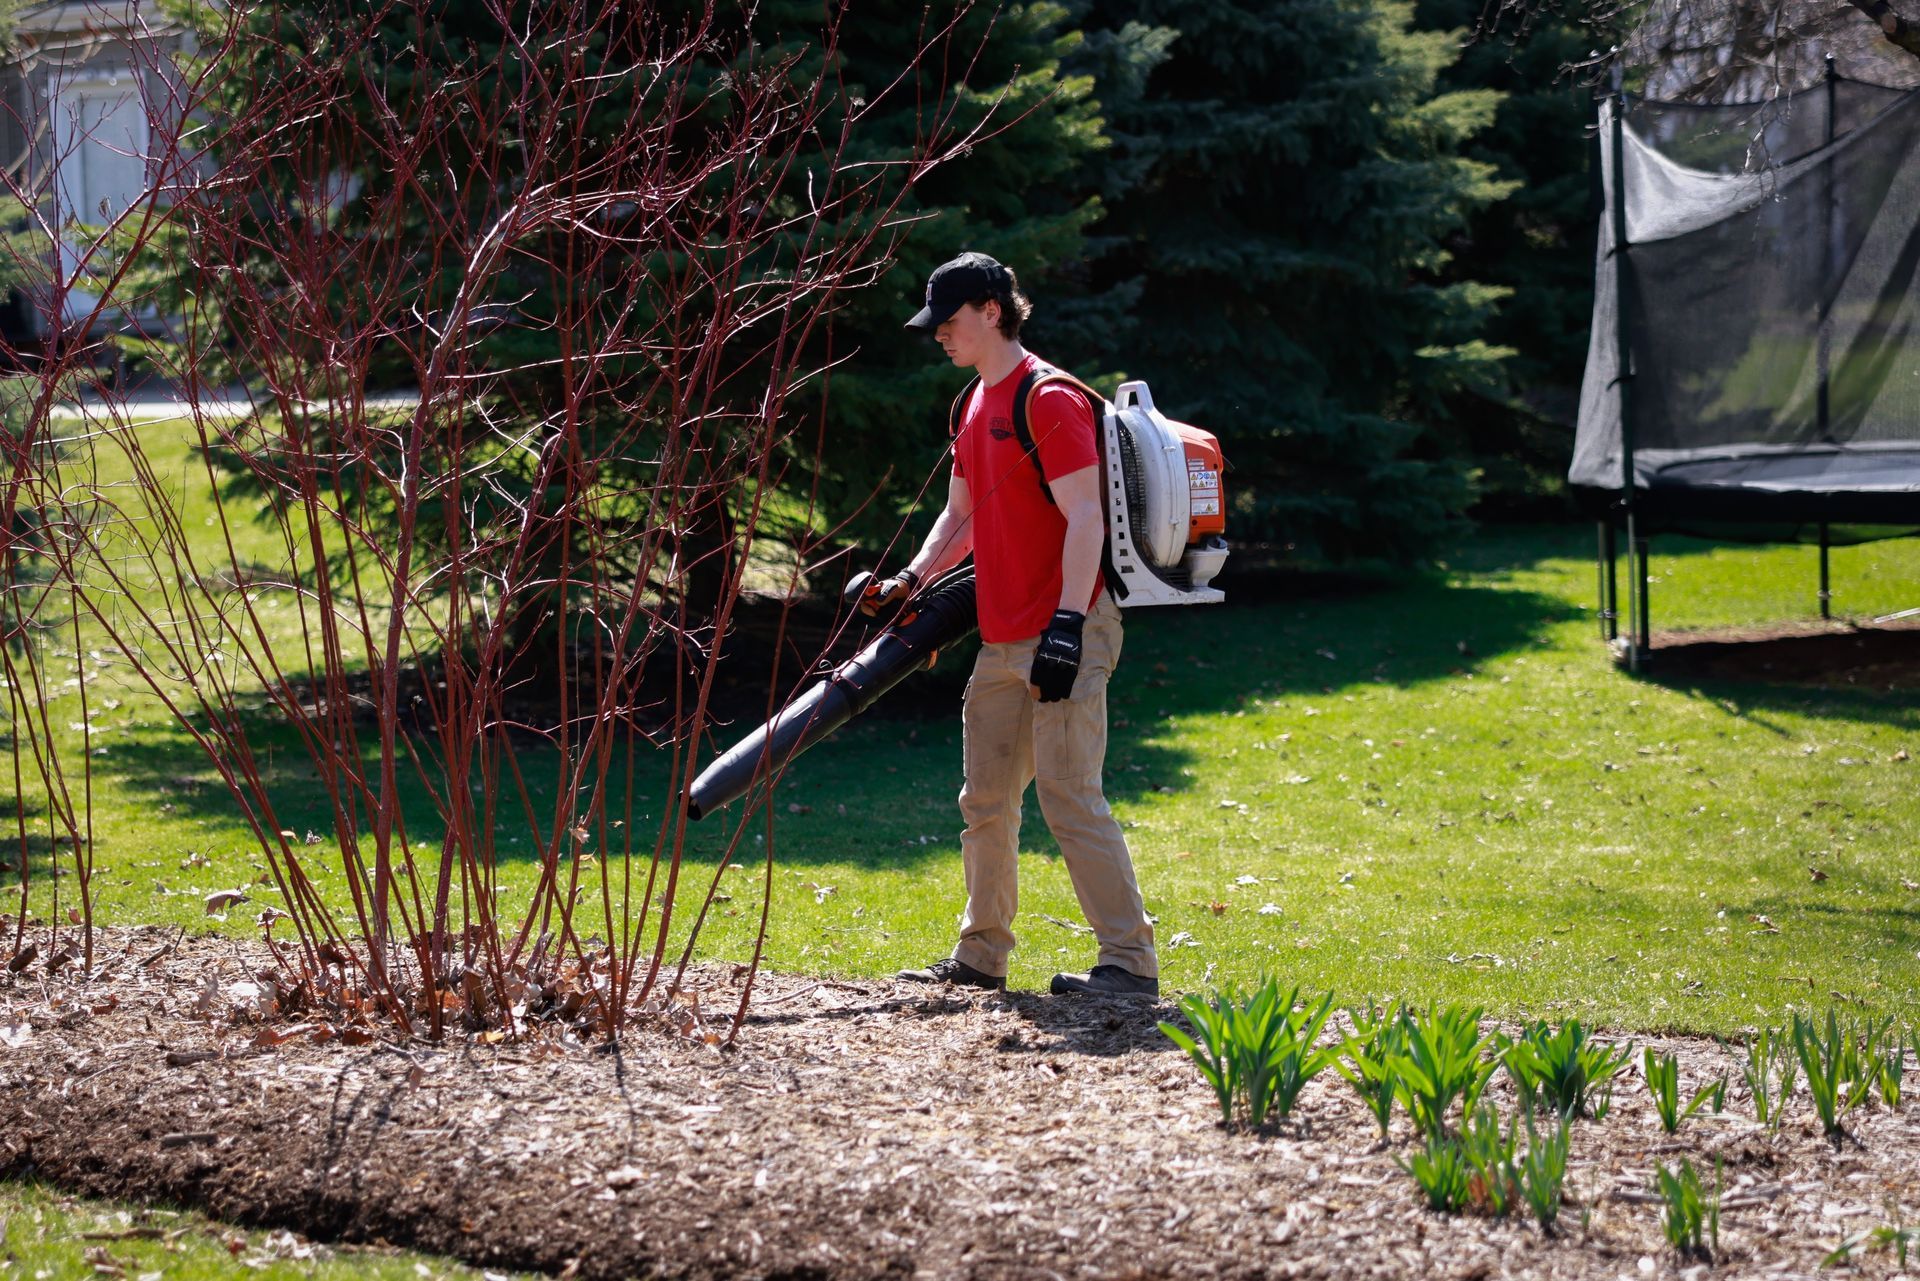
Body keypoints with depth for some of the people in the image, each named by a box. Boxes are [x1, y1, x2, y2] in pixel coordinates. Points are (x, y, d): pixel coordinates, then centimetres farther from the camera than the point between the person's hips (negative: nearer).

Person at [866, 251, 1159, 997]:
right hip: (1001, 641, 9)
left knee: (1070, 797, -12)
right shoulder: (972, 406, 16)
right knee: (985, 801, 12)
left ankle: (1130, 962, -9)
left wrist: (1067, 626, -24)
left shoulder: (1049, 399, -12)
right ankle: (980, 958, 22)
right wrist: (911, 581, 10)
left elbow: (1084, 518, -18)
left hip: (1065, 634, -9)